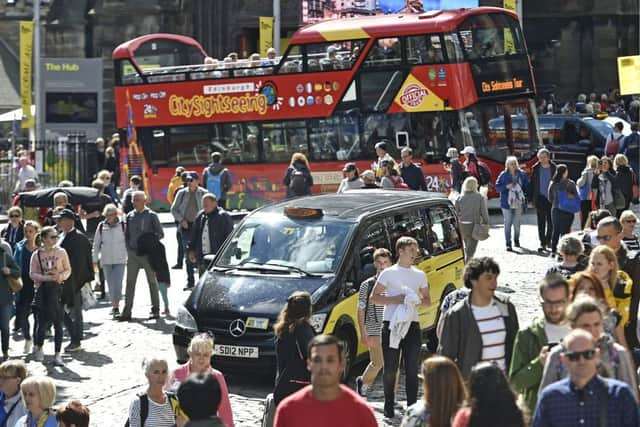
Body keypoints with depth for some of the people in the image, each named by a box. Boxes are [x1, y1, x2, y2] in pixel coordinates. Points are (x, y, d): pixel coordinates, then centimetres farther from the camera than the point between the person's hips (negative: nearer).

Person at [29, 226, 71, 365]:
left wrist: (61, 276, -14)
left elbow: (68, 270, 7)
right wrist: (46, 277, -16)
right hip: (42, 290, -1)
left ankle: (57, 355, 7)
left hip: (58, 289, 1)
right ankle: (38, 347, 27)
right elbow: (32, 274, -2)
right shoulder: (37, 254, -1)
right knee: (43, 321, 0)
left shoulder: (61, 252, 2)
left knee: (58, 323, 1)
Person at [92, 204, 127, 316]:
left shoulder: (122, 225, -3)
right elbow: (96, 244, 8)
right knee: (110, 285, 8)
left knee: (118, 284, -10)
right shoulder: (101, 226, 2)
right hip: (106, 260, 2)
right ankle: (114, 305, 19)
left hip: (120, 260, -2)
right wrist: (95, 260, 6)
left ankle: (116, 306, -3)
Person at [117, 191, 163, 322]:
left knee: (152, 282, 6)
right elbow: (126, 235, 17)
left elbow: (160, 234, -2)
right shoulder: (130, 216, 9)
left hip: (147, 253, -4)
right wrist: (129, 248, 4)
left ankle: (155, 310, 14)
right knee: (130, 282, 0)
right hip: (132, 254, 4)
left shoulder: (151, 216, -4)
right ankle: (127, 312, 0)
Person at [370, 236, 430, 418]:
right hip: (391, 324, -3)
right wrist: (395, 299, -14)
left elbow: (427, 300, 17)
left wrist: (417, 302, -5)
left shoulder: (420, 275, 11)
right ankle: (389, 405, 13)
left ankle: (412, 406, 7)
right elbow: (374, 297, -1)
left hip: (412, 325, 3)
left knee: (412, 369, 2)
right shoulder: (389, 273, -1)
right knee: (390, 368, 2)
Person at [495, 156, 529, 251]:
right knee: (508, 223, -3)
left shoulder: (522, 174, 4)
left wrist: (525, 196, 3)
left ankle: (516, 240, 27)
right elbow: (497, 187, -1)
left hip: (519, 203, 2)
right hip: (507, 203, -2)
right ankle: (508, 244, 0)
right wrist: (506, 187, -17)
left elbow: (527, 186, 12)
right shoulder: (503, 175, -3)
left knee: (517, 223, 8)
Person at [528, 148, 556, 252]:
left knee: (551, 221, 7)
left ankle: (548, 240, 25)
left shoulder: (554, 168, 0)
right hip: (540, 198, 0)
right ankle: (542, 243, -2)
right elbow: (532, 184, 5)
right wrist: (531, 199, 1)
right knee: (541, 222, -3)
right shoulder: (535, 169, 3)